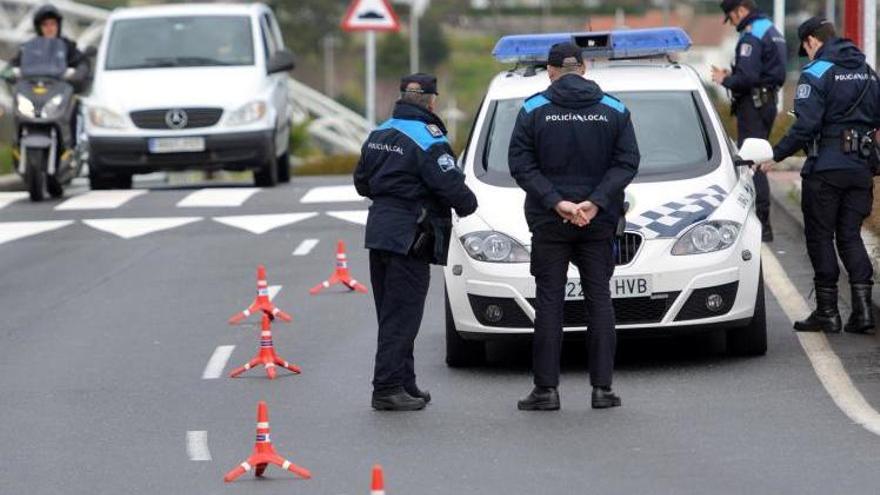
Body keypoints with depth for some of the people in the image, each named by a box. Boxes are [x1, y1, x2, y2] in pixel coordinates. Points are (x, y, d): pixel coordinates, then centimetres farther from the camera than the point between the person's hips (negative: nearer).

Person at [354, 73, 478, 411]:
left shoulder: (379, 134, 12)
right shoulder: (428, 139, -14)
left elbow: (362, 181, 19)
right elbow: (450, 186, -17)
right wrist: (467, 205, 2)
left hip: (379, 230, 8)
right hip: (409, 238, -8)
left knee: (391, 314, 13)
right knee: (401, 316, -5)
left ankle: (404, 385, 20)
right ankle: (388, 389, -7)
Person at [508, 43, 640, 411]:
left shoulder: (534, 110, -2)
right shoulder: (614, 111, 3)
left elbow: (521, 164, -8)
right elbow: (627, 162, -4)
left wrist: (556, 202, -12)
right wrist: (595, 202, -11)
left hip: (548, 224, -1)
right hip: (599, 223, 1)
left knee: (549, 302, 2)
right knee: (599, 301, 6)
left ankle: (546, 388, 0)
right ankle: (602, 387, 2)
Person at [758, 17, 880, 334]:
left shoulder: (815, 74, -11)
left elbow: (806, 126, -18)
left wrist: (776, 155, -11)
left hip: (825, 167, -6)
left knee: (820, 237, 3)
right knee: (850, 236, 10)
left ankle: (827, 312, 4)